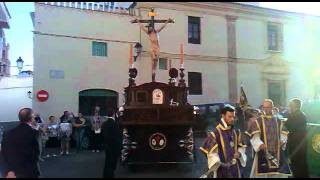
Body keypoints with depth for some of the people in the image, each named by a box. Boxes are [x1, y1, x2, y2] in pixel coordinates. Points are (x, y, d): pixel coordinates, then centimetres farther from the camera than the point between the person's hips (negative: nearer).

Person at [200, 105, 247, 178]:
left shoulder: (236, 132, 4)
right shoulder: (215, 132, -14)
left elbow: (241, 146, 15)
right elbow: (211, 152, -13)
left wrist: (239, 153, -6)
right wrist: (218, 163, -26)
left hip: (235, 167, 6)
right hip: (222, 168, -6)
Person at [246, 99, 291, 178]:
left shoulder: (278, 121, 12)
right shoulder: (258, 121, 0)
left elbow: (283, 134, 12)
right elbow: (254, 136, -7)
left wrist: (282, 141, -9)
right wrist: (260, 144, -24)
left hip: (277, 152, 4)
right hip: (263, 152, -4)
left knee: (279, 173, 5)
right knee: (263, 173, -4)